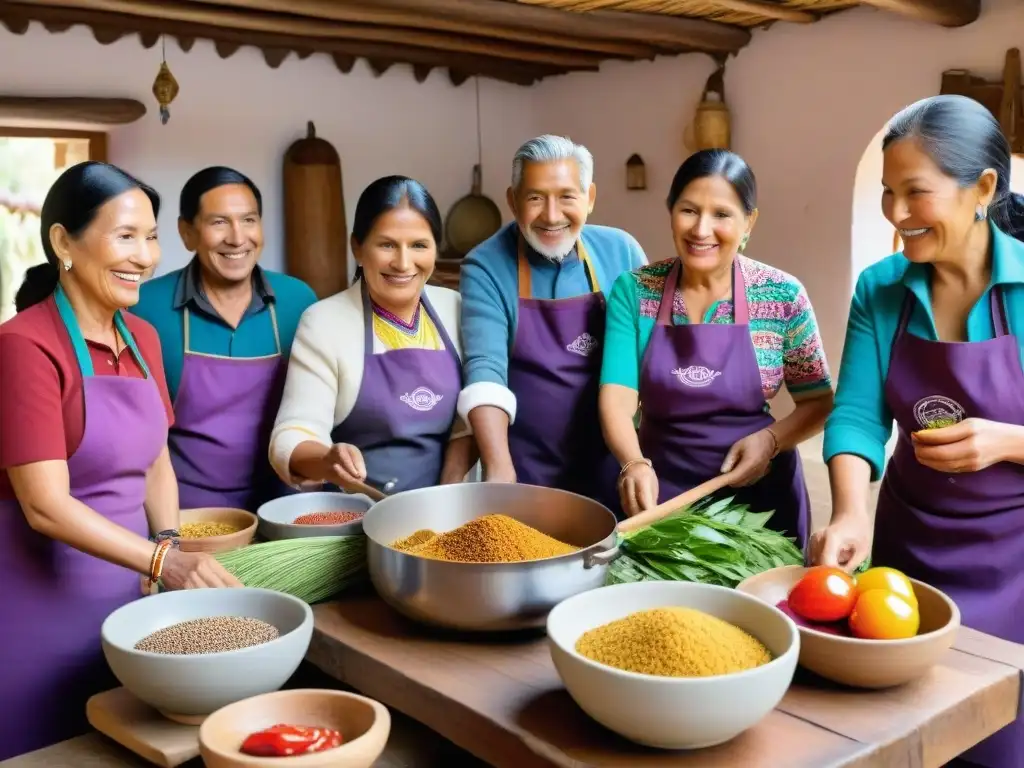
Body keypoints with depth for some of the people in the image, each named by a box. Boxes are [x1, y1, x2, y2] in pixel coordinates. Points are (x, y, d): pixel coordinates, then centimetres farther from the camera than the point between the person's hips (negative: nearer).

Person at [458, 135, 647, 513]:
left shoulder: (621, 252, -2)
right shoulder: (485, 267, -11)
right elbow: (485, 368, -20)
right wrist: (500, 470, -31)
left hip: (609, 465, 3)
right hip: (527, 470, -2)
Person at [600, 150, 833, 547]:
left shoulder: (783, 296, -7)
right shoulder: (633, 290, -6)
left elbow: (819, 401, 1)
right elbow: (617, 394, -14)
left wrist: (771, 438, -18)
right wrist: (634, 463, -32)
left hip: (757, 491, 0)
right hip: (661, 490, 1)